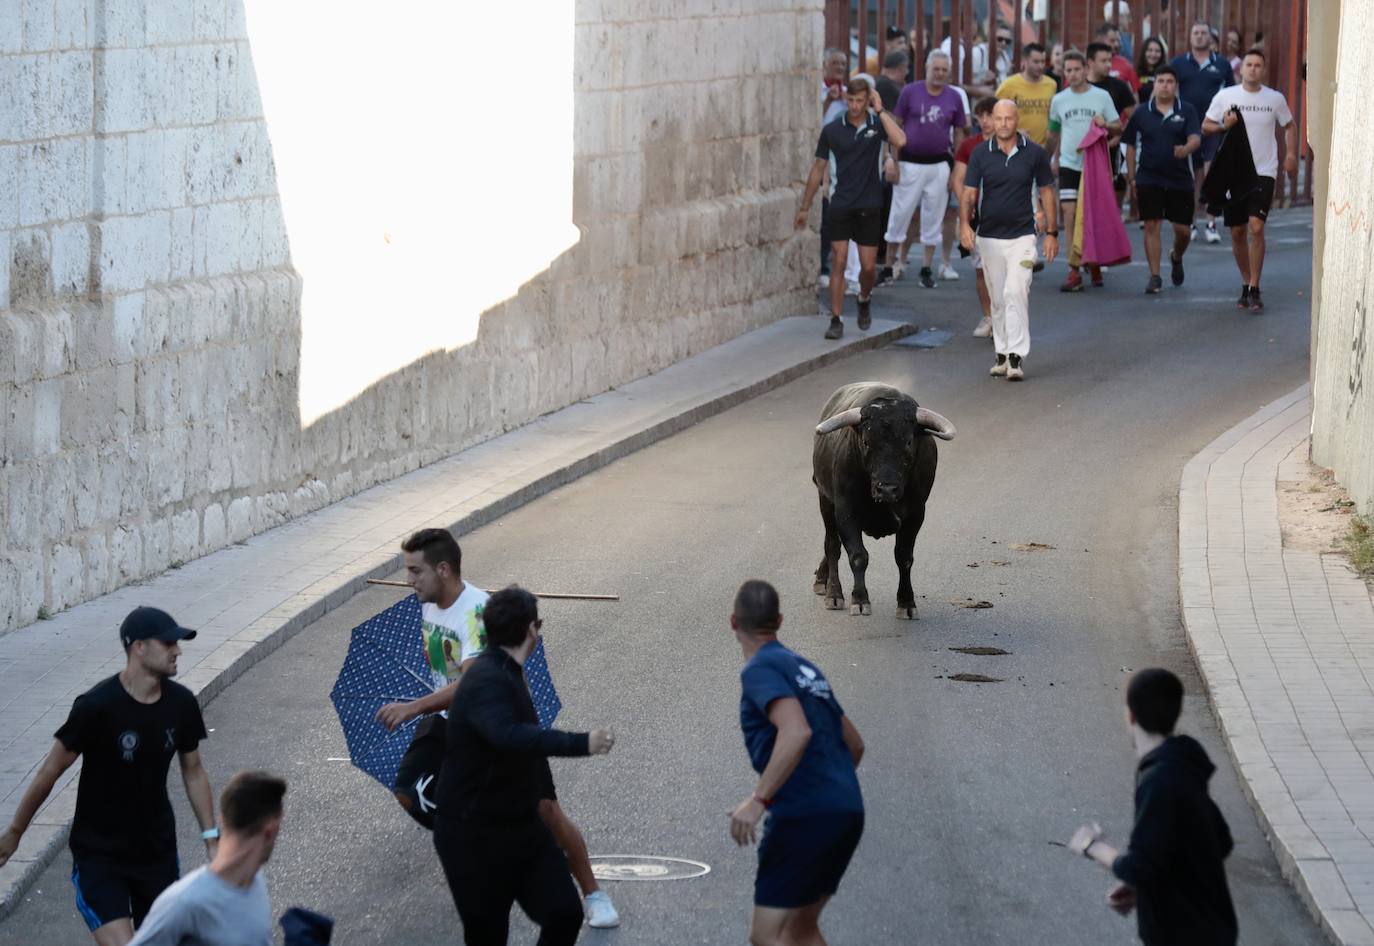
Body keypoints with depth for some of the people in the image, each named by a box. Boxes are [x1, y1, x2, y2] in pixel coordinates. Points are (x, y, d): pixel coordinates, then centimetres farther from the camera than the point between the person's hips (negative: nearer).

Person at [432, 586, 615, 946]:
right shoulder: (487, 681, -24)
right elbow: (509, 735, -43)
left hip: (522, 826, 9)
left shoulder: (504, 674, 10)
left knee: (564, 915, 0)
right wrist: (580, 744, -46)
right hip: (475, 835, -9)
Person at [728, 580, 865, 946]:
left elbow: (797, 733, -24)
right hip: (847, 811, 9)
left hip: (802, 816, -9)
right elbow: (854, 744, 26)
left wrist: (758, 800, -26)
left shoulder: (759, 670, -7)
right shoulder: (804, 667, 19)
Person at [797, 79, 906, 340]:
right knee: (839, 262, -6)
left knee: (868, 266, 4)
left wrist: (880, 110, -16)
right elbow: (818, 168, 9)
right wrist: (805, 207, 9)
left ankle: (864, 300, 35)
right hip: (841, 206, 0)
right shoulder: (832, 130, 1)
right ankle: (836, 320, -2)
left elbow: (900, 140, -23)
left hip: (869, 207, 0)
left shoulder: (877, 125, -1)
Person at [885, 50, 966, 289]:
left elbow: (959, 133, 10)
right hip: (910, 164, -2)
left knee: (933, 218, 7)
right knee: (900, 214, 0)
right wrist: (893, 161, -7)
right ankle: (890, 265, 12)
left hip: (939, 165, 2)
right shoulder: (910, 92, -3)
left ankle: (926, 270, 14)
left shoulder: (954, 98, 5)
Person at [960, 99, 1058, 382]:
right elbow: (969, 193, -1)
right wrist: (965, 224, -19)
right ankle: (1002, 354, 20)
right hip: (989, 237, 3)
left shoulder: (1034, 153, -2)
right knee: (997, 298, 10)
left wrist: (1051, 233, 2)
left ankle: (1016, 357, -16)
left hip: (1022, 236, -3)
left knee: (1016, 292, -15)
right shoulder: (980, 154, 0)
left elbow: (1046, 193, 5)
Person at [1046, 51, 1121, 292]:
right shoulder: (1058, 100, 6)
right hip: (1069, 164, 1)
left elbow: (1119, 126, 4)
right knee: (1069, 215, -10)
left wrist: (1105, 124, -16)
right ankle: (1074, 272, -10)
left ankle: (1095, 264, 27)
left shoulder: (1101, 97, 1)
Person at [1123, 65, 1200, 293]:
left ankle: (1177, 258, 37)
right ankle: (1155, 276, 1)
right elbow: (1130, 146, 9)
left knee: (1183, 230, 4)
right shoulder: (1141, 113, 4)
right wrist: (1131, 179, 5)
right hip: (1148, 180, 0)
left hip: (1180, 180, 0)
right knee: (1151, 227, -5)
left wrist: (1186, 149, -37)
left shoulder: (1186, 111, 0)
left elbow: (1196, 138, -13)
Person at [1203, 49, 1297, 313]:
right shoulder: (1225, 96, 2)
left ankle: (1254, 290, -12)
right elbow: (1205, 127, 6)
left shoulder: (1275, 99, 3)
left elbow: (1289, 126, 17)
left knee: (1256, 228, -16)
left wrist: (1291, 154, 3)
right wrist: (1224, 126, -14)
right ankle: (1245, 285, 23)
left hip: (1263, 172, -2)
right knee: (1237, 232, 7)